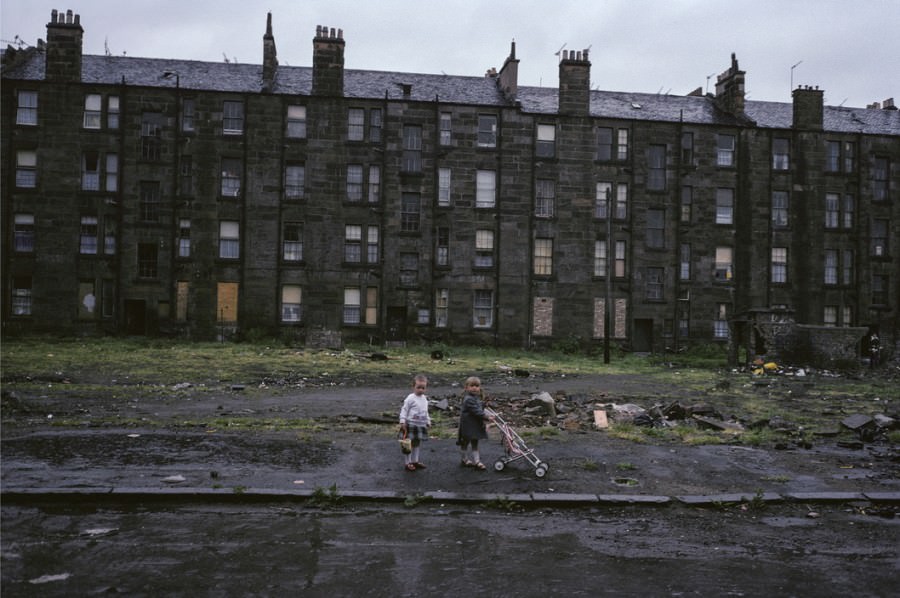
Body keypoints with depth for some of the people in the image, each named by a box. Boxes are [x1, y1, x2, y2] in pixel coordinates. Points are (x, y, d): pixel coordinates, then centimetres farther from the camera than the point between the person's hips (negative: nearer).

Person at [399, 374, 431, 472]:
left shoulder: (424, 399, 9)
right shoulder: (410, 398, -12)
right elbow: (404, 410, -12)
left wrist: (428, 421, 22)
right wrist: (402, 421, -17)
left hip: (421, 425, 7)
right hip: (411, 424, -7)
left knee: (417, 443, 15)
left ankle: (415, 461, 26)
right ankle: (407, 463, 7)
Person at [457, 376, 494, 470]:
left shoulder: (477, 398, 9)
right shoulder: (468, 399, -22)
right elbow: (476, 411, -27)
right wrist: (487, 417, -26)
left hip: (476, 425, 9)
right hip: (468, 425, -9)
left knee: (475, 443, 9)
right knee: (465, 443, 10)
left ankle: (477, 461, 11)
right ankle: (464, 459, 23)